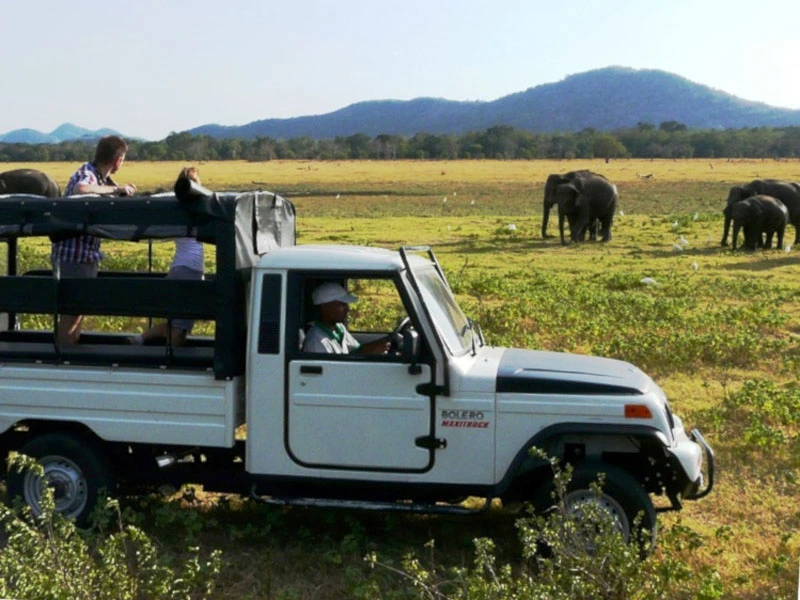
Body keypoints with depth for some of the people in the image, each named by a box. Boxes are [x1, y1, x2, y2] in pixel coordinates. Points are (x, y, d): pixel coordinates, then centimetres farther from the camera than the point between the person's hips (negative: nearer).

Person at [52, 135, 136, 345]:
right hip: (73, 253, -9)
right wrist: (115, 189, -28)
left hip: (87, 253, 9)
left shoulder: (101, 179, 10)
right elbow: (80, 190, -39)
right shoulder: (86, 173, -16)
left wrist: (123, 192, 15)